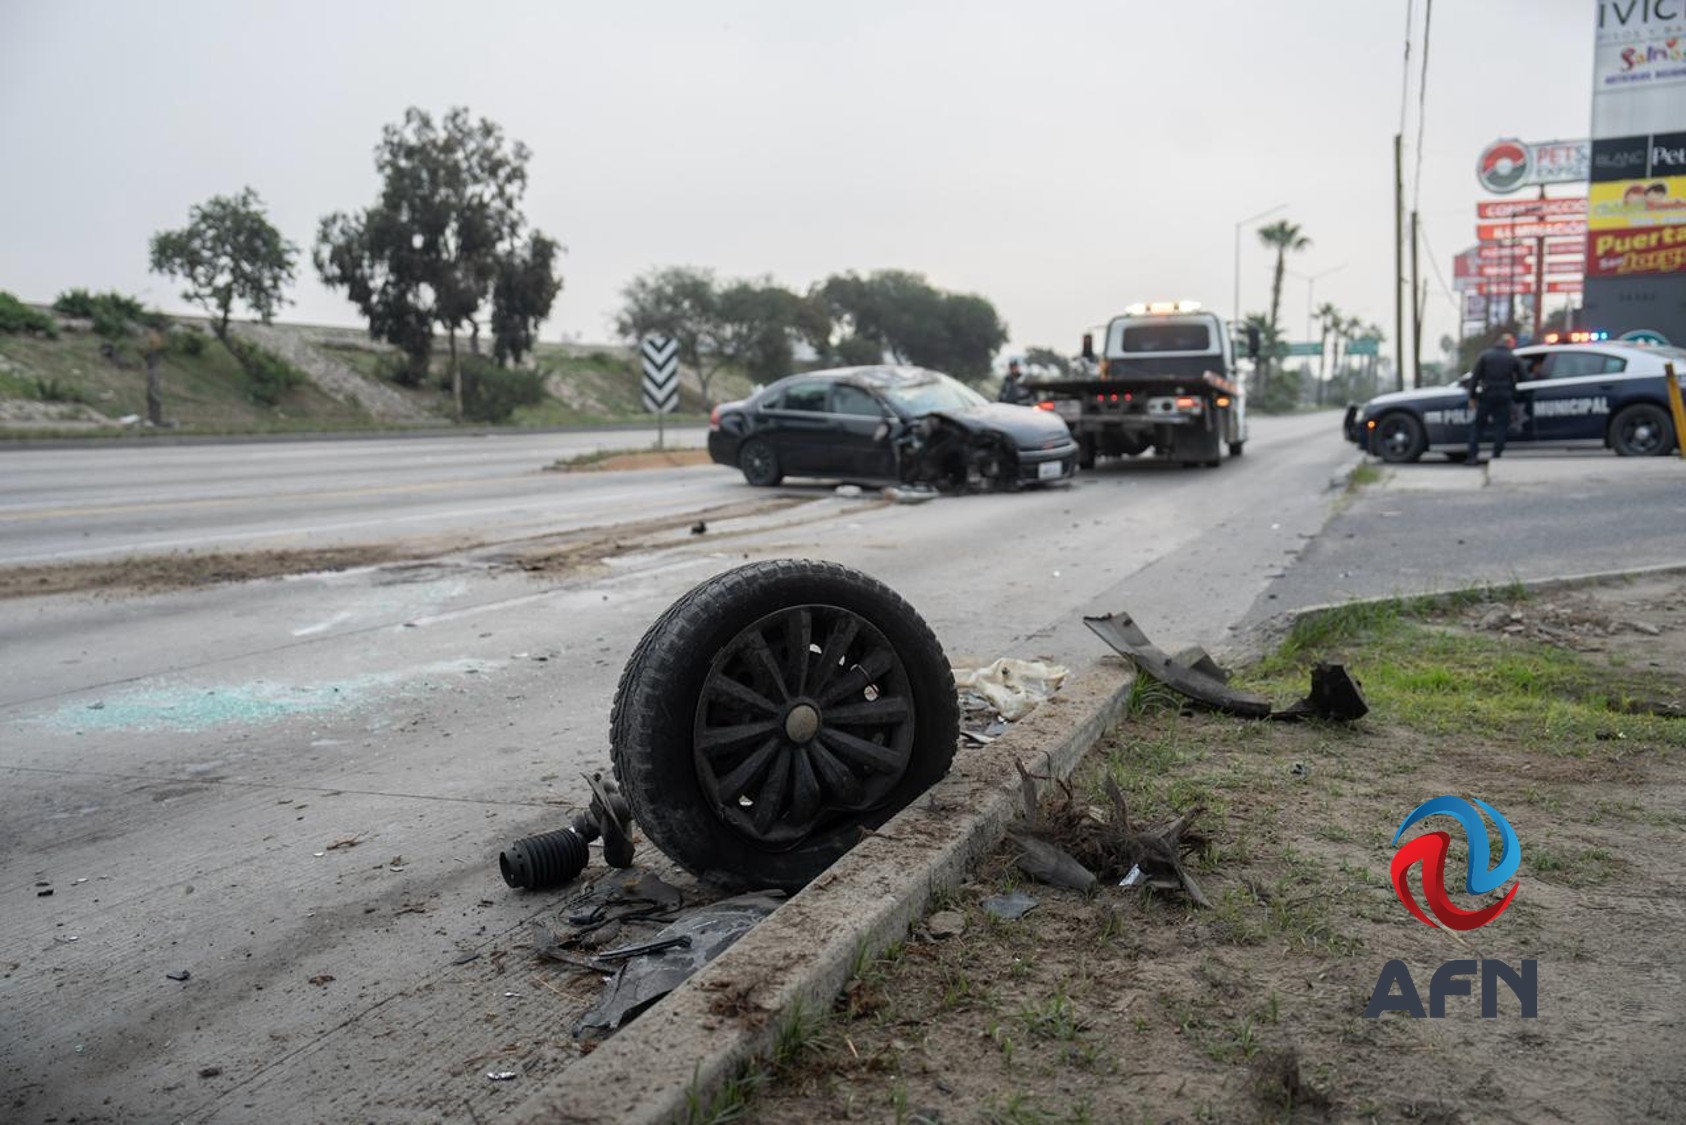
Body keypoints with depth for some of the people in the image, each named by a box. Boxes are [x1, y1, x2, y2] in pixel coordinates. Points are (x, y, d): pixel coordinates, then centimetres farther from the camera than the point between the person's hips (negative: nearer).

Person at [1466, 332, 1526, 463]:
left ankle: (1473, 456, -1)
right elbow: (1523, 378, 5)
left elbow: (1475, 377, -2)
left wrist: (1472, 397, 1)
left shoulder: (1484, 355, 2)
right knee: (1503, 426, 7)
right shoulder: (1513, 358, 3)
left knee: (1477, 425, 8)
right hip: (1504, 397, 0)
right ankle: (1496, 456, -2)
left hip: (1486, 395, 0)